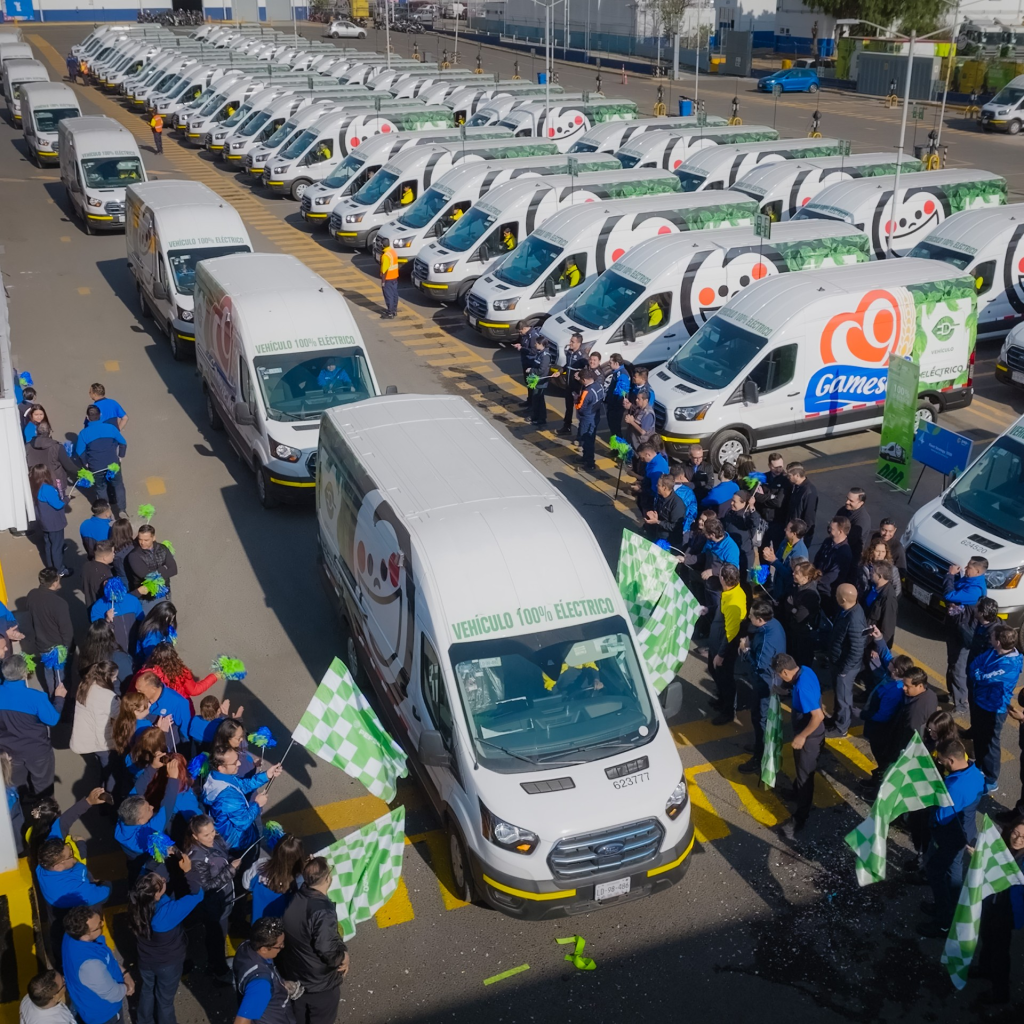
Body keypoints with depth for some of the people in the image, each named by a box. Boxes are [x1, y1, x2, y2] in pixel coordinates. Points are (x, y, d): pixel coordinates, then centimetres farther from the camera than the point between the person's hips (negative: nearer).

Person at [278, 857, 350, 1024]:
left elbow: (293, 935, 1)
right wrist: (343, 957, -10)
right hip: (321, 985, -6)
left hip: (294, 978, 6)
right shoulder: (323, 911, -32)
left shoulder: (294, 900, -9)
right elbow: (328, 949, -32)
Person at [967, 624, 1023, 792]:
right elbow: (974, 664, 5)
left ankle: (990, 781, 25)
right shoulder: (993, 652, -6)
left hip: (993, 709, -9)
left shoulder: (1010, 665, -32)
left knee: (989, 743, 7)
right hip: (979, 701, 9)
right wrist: (977, 673, -14)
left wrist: (977, 673, -9)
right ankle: (980, 767, 50)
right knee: (978, 736, 27)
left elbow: (983, 678, -28)